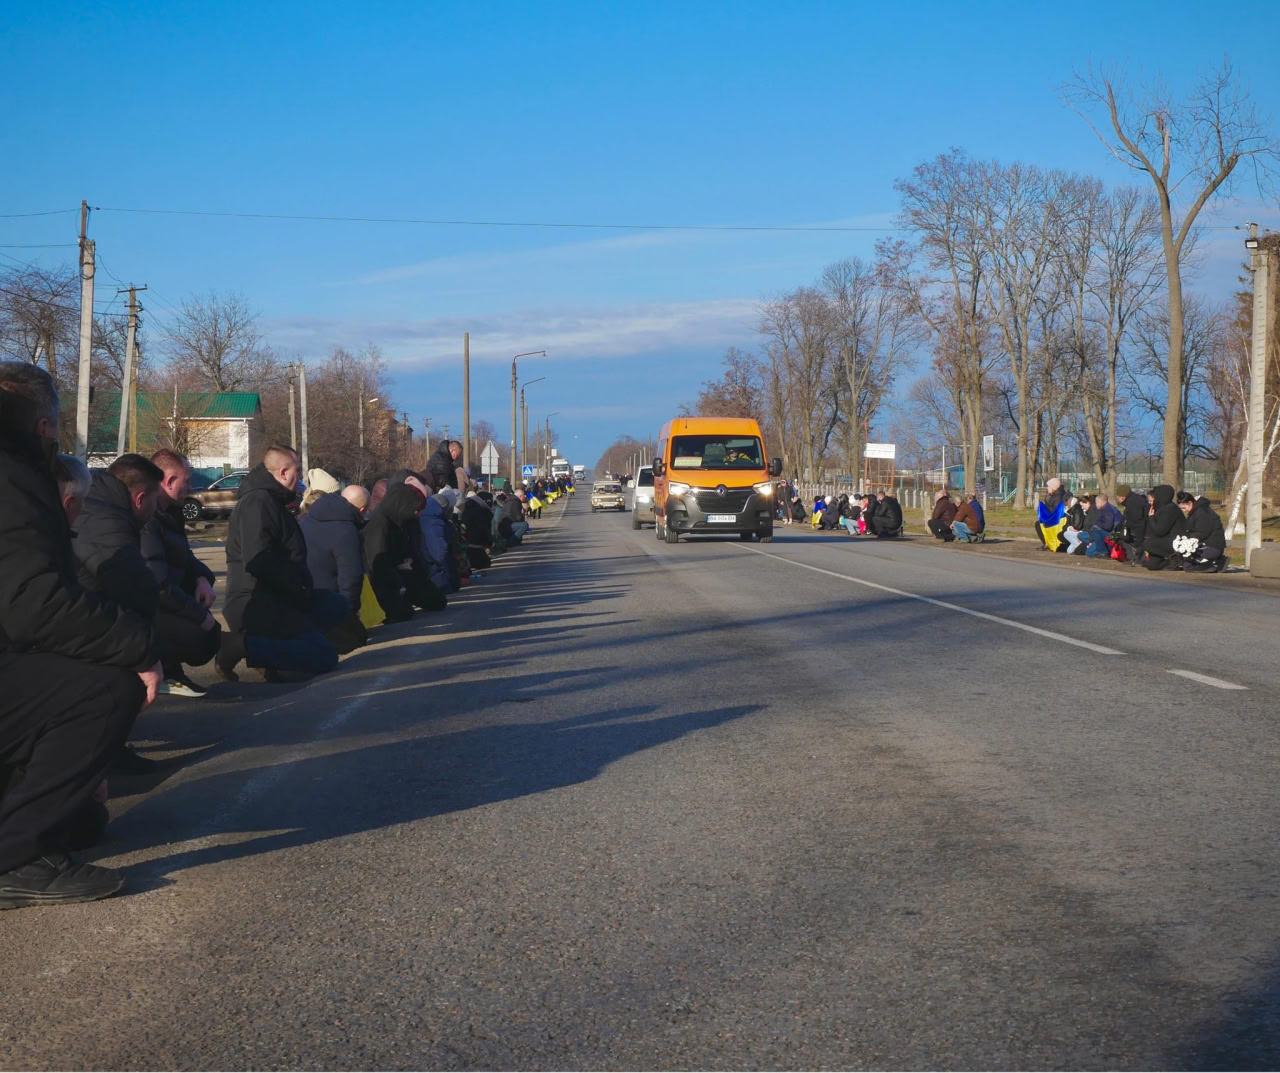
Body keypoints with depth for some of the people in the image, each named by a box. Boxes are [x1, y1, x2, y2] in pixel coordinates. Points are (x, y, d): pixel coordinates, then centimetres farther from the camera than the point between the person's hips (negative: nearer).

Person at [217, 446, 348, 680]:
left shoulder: (271, 501, 20)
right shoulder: (258, 501, -14)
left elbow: (288, 557, 24)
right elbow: (258, 562, -26)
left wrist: (302, 589, 9)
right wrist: (298, 591, -16)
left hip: (273, 600, 11)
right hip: (256, 606, -11)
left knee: (336, 605, 19)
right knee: (325, 656, -15)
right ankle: (242, 645, -19)